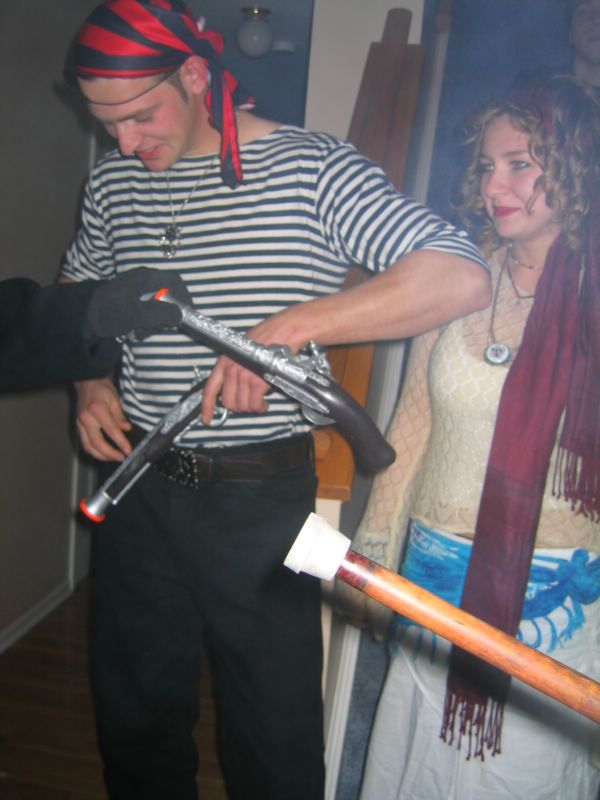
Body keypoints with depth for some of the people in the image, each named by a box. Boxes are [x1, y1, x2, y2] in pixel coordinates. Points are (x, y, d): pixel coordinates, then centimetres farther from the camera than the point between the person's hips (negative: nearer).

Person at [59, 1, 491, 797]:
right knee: (135, 714, 22)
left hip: (262, 498, -4)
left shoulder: (313, 167, -10)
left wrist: (285, 328, -28)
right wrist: (88, 382, 2)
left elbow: (462, 276, -21)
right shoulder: (115, 180, 6)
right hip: (139, 487, 5)